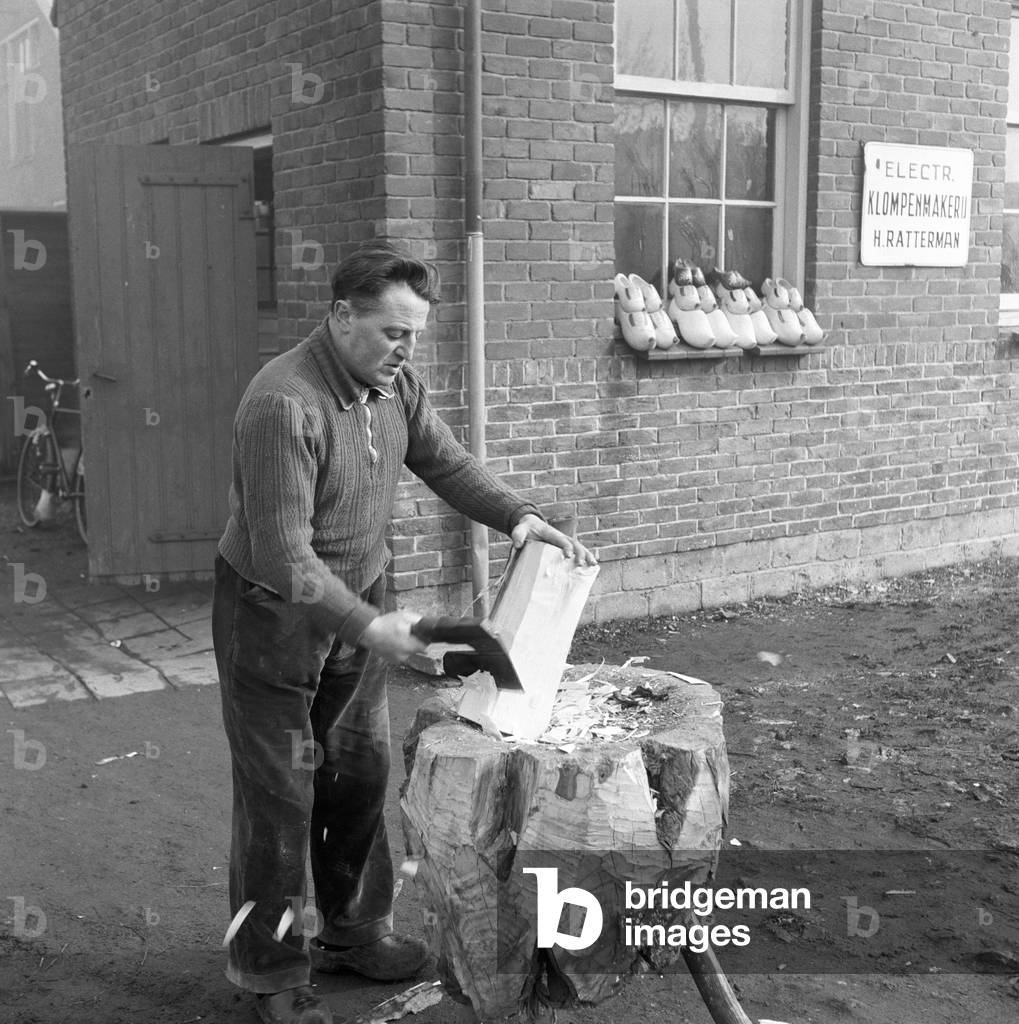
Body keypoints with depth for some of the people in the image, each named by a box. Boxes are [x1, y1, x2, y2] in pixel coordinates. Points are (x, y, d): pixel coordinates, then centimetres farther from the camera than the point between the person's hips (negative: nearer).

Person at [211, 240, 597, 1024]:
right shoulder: (284, 405, -29)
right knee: (280, 793, 3)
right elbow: (282, 553, -30)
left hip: (358, 605, 8)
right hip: (274, 615, -7)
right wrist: (370, 626, -34)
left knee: (362, 773, 16)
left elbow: (447, 462, 4)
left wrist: (519, 517, -12)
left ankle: (352, 931, 34)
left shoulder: (396, 383, -4)